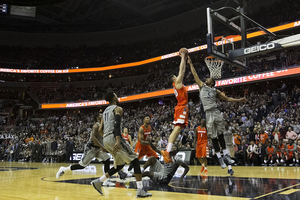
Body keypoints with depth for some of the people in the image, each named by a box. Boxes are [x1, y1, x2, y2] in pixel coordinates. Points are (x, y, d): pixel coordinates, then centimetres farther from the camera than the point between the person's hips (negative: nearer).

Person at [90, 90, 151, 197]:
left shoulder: (105, 111, 24)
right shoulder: (118, 108, -1)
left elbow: (100, 129, 23)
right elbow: (117, 124, -18)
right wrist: (118, 141, -27)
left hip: (105, 140, 9)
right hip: (113, 137, -9)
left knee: (120, 164, 19)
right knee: (135, 160, -4)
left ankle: (98, 181, 14)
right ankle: (140, 190, -10)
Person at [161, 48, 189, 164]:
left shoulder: (178, 84, 23)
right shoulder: (177, 82, 0)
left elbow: (183, 70, 30)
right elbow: (182, 70, -1)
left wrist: (185, 58, 31)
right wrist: (183, 57, 8)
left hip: (181, 108, 10)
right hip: (182, 108, -10)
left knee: (177, 130, 5)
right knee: (177, 129, -19)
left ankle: (167, 151, 1)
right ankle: (167, 151, -27)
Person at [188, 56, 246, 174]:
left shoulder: (216, 91, 13)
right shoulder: (202, 86, 11)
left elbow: (227, 99, 16)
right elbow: (195, 75, 13)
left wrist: (239, 100, 9)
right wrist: (190, 63, 14)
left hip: (216, 113, 1)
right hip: (208, 114, -1)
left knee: (220, 135, 5)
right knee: (213, 137, 2)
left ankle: (225, 155, 14)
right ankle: (219, 158, 9)